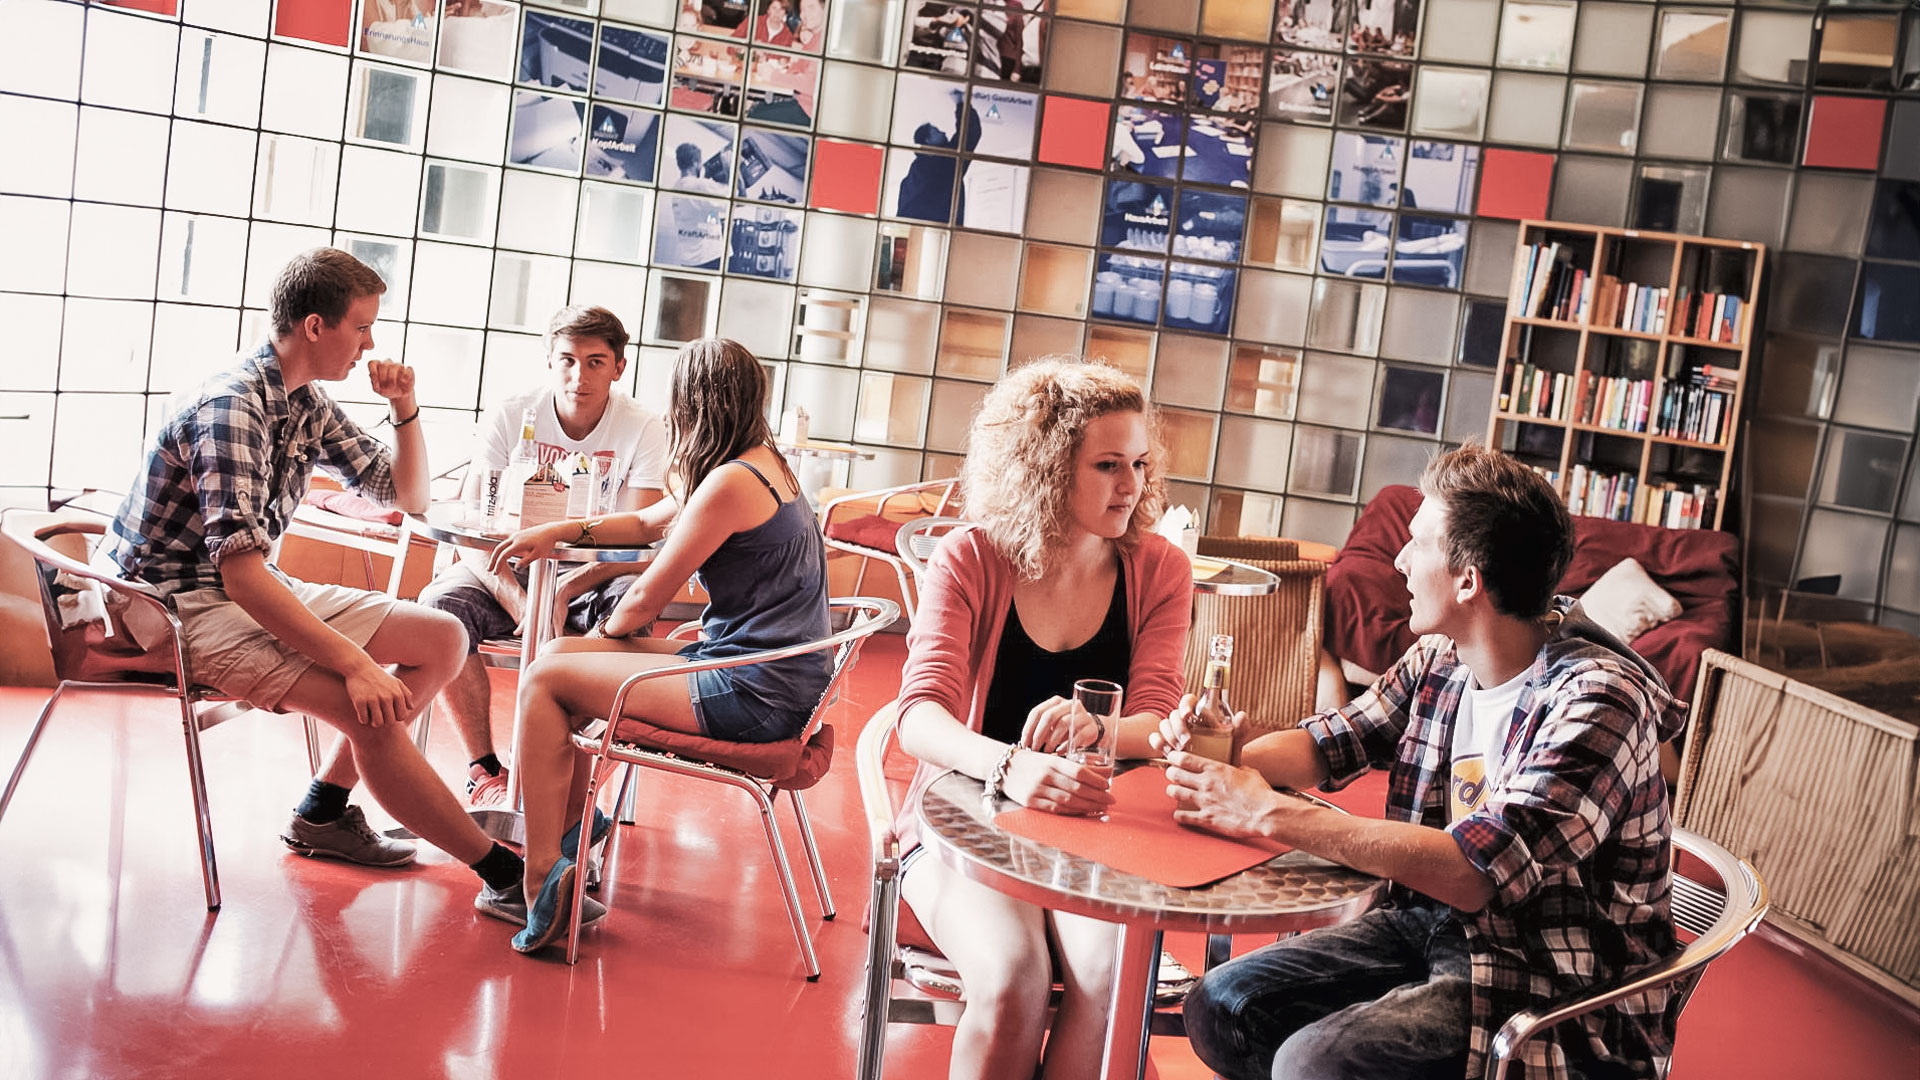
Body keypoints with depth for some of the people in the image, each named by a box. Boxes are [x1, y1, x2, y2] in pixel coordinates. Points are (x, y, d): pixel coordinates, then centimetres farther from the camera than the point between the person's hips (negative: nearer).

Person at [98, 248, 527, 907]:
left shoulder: (308, 404, 7)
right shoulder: (232, 405, -21)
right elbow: (240, 574, -28)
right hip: (180, 602, -10)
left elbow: (408, 496, 17)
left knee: (442, 639, 1)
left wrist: (405, 408, -1)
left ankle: (324, 811, 6)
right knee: (372, 710, -29)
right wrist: (355, 663, -33)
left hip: (256, 590, 10)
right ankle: (505, 875, -18)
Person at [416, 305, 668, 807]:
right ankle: (485, 770, -19)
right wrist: (520, 603, -32)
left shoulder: (642, 428, -10)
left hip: (593, 579, -1)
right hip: (508, 572, 1)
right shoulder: (509, 417, -8)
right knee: (441, 602, -29)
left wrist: (563, 592, -36)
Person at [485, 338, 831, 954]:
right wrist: (562, 530, 19)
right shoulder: (764, 464, 14)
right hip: (768, 677, 10)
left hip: (754, 694, -10)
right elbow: (650, 523, 27)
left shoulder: (730, 481, -17)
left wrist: (608, 629, 11)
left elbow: (649, 597, -11)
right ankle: (571, 822, 25)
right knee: (562, 654, 16)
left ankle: (542, 874, -3)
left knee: (545, 680, -5)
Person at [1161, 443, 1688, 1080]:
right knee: (1219, 1008, -3)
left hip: (1556, 994, -7)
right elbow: (1331, 743, 15)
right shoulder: (1439, 659, 1)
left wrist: (1271, 813, -28)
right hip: (1432, 927, 7)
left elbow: (1474, 872, -31)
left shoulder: (1598, 700, -23)